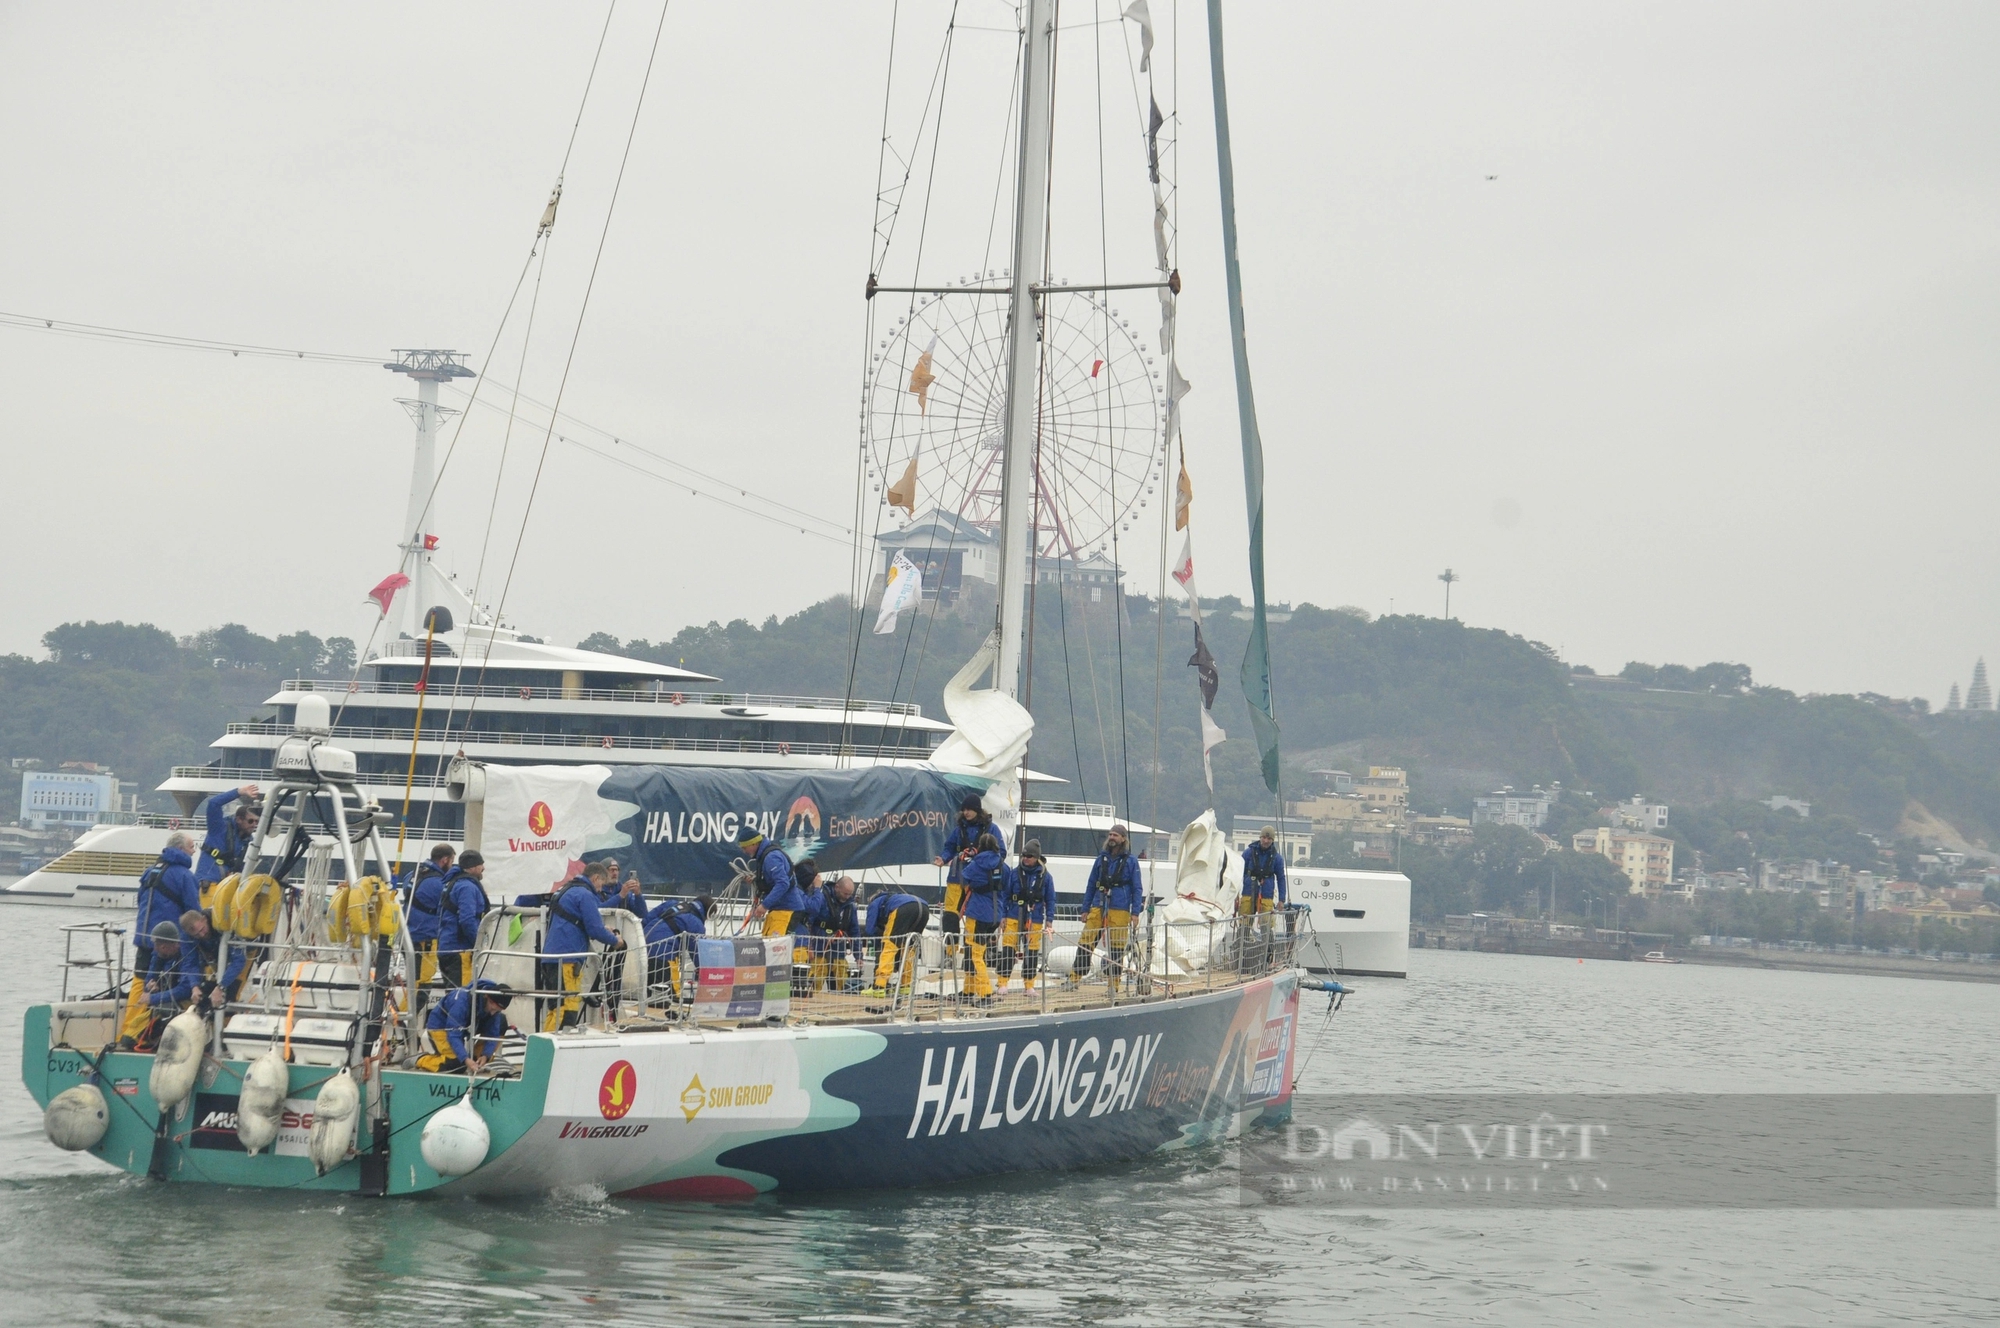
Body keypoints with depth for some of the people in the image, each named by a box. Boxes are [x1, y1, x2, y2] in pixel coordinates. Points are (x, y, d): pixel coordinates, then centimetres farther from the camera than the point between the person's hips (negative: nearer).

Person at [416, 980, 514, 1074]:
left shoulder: (494, 1004, -19)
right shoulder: (462, 1001, -38)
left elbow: (492, 1033, -13)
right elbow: (453, 1036, -38)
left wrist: (486, 1055, -28)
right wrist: (466, 1059, -47)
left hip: (466, 1025, 7)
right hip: (440, 1026, -7)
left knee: (501, 1024, -11)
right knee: (457, 1064, -27)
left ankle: (476, 1059, 2)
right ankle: (422, 1060, -1)